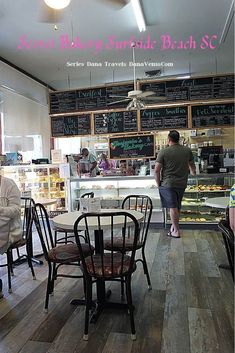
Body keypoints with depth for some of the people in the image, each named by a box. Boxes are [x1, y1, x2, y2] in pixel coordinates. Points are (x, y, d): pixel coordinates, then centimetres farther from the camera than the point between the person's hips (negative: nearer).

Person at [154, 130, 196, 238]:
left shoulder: (163, 152, -10)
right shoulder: (187, 150, 3)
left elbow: (157, 170, -12)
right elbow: (192, 165, 18)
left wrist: (158, 183, 1)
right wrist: (193, 172, 39)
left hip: (168, 183, -4)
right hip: (182, 183, 5)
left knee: (173, 207, 0)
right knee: (177, 207, 17)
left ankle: (176, 231, 6)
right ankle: (173, 227, 28)